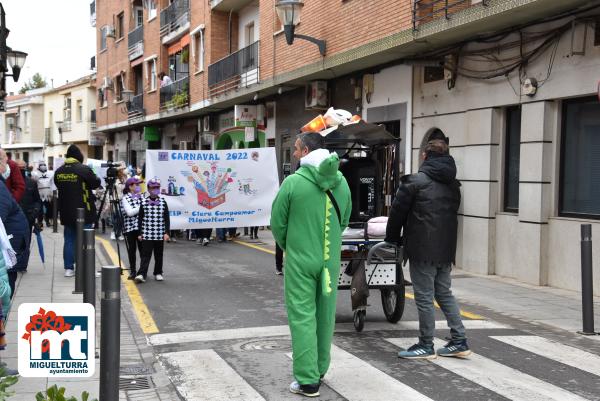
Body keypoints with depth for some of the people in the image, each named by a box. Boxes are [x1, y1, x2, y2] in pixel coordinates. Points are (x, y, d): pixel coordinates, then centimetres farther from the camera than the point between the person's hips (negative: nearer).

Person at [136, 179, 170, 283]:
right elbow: (140, 219, 5)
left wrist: (166, 232, -1)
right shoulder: (143, 202, 1)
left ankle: (158, 273, 23)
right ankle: (141, 274, -10)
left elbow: (166, 219, 5)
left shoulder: (163, 202, 4)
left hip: (160, 235, 2)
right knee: (145, 255, -6)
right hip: (146, 235, -2)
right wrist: (140, 233, 2)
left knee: (159, 255, 10)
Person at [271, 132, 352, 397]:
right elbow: (345, 220, 9)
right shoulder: (341, 182, 0)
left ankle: (307, 380, 1)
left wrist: (287, 247, 14)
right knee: (325, 315, 14)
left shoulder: (293, 182, -14)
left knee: (302, 317, 1)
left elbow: (278, 222, -5)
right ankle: (319, 370, 27)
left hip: (300, 259, -5)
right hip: (331, 259, 5)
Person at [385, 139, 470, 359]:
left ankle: (426, 346, 7)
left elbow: (397, 212, -5)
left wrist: (392, 239, 10)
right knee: (444, 293, 16)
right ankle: (459, 341, 16)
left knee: (424, 297, 0)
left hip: (422, 249, -7)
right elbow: (451, 214, 17)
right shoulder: (453, 185, 12)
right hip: (446, 249, 7)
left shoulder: (415, 181, -9)